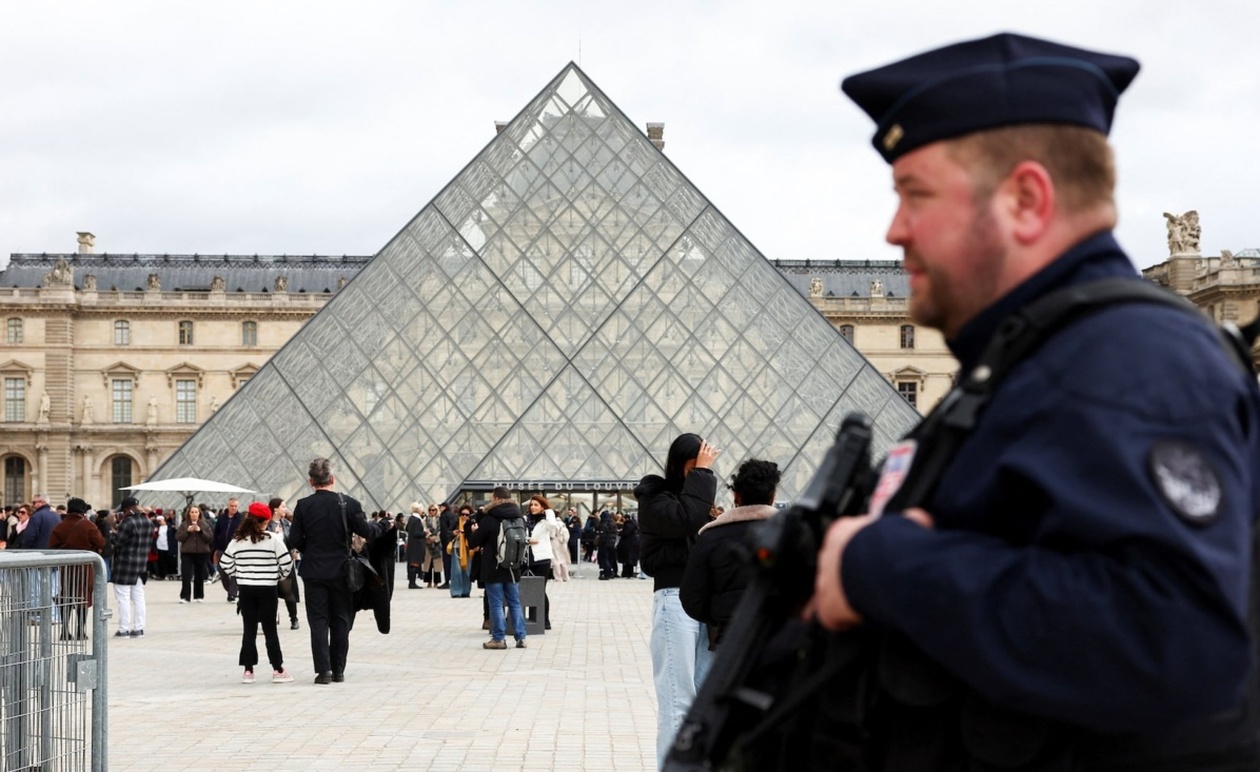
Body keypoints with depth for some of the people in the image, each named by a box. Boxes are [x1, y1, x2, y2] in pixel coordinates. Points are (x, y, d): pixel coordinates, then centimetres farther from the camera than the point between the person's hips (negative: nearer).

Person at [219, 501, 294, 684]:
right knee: (270, 629, 3)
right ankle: (278, 670, 5)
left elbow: (225, 564, 3)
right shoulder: (273, 539, -9)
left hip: (245, 589, 3)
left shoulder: (237, 541, 1)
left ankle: (248, 670, 6)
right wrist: (279, 576, 9)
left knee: (249, 629, 8)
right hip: (267, 589, -3)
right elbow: (286, 563, -9)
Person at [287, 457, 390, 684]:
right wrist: (384, 525, 12)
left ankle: (323, 670, -4)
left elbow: (294, 540, -6)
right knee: (340, 621, 10)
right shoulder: (347, 503, -8)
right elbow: (366, 531, -8)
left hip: (314, 572, 0)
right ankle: (338, 670, 11)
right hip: (341, 570, 0)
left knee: (318, 622, 3)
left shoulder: (303, 506, -7)